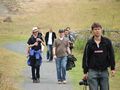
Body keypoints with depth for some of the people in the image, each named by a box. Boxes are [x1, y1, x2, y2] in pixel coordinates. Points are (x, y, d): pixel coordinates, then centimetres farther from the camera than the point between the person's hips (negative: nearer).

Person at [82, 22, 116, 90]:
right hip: (93, 71, -1)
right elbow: (86, 57, 3)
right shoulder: (89, 43, 0)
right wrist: (85, 72, 1)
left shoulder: (107, 41, 1)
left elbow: (111, 55, 5)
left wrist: (113, 68, 1)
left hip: (104, 71, 1)